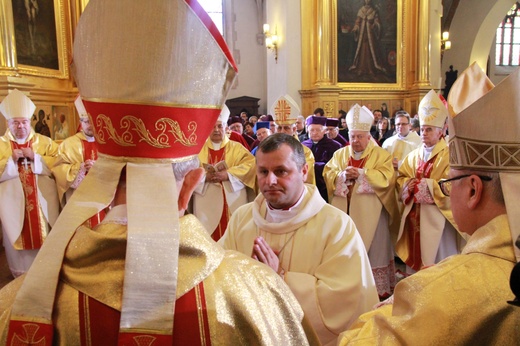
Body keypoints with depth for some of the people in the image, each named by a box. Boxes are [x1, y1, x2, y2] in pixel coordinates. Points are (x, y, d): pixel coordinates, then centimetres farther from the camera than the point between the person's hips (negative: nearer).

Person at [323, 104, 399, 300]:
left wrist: (361, 173, -18)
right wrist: (343, 175, -15)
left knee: (371, 250, 1)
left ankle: (377, 289, 13)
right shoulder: (340, 154, 13)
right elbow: (327, 174, 4)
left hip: (370, 213, -3)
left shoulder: (381, 155, 3)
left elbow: (386, 178, -11)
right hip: (345, 211, 3)